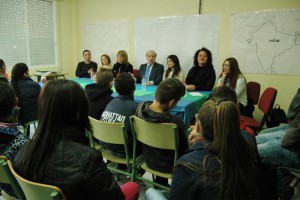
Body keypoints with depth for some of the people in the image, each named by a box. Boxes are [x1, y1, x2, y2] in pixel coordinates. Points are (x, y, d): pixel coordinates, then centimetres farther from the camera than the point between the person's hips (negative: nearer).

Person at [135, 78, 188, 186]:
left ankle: (160, 183, 40)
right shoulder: (176, 122, -35)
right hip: (167, 167, -5)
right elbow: (184, 150, -19)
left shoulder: (141, 107, -19)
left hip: (148, 159, 5)